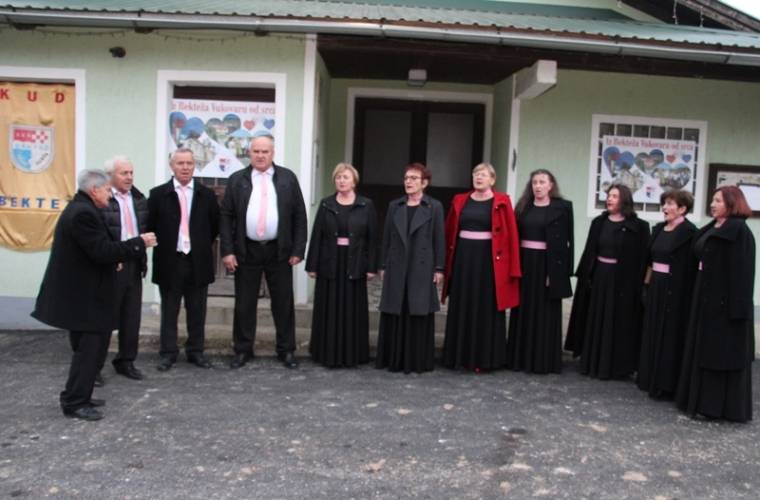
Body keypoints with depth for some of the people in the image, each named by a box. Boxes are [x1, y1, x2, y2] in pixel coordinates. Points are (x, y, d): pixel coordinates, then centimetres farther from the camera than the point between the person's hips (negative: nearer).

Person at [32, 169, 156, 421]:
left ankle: (79, 396, 27)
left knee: (88, 347, 18)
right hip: (82, 295, -11)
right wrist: (139, 242, -19)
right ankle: (74, 402, 1)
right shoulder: (84, 213, -21)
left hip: (80, 291, 11)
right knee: (90, 348, -5)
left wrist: (115, 257, 11)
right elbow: (102, 250, -25)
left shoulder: (80, 208, 13)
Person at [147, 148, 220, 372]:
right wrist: (163, 248, 2)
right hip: (169, 262, -1)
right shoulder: (158, 194, -1)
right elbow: (150, 226, 3)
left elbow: (215, 226, 11)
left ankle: (196, 351, 20)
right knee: (169, 311, 8)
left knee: (197, 311, 9)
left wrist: (203, 246, 9)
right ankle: (168, 353, 17)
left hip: (198, 262, 1)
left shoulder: (206, 195, 4)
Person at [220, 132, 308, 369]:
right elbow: (226, 216, 2)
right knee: (244, 304, 8)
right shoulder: (237, 179, 3)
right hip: (246, 251, 0)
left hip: (279, 251, 0)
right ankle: (243, 350, 21)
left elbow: (299, 216, 2)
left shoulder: (288, 178, 3)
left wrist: (298, 250, -3)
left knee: (283, 303, 7)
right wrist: (227, 251, -5)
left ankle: (286, 350, 19)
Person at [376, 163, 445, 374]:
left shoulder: (434, 207, 0)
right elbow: (386, 237, 10)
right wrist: (383, 266, 6)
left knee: (419, 314, 2)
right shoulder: (394, 206, 10)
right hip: (396, 267, 3)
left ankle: (418, 361, 11)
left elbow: (439, 239, -1)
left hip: (421, 268, -3)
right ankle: (392, 359, 16)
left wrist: (439, 268, -6)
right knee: (394, 314, 6)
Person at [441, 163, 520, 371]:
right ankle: (459, 355, 20)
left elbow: (510, 234, -5)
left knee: (486, 309, 3)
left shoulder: (501, 202, -2)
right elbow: (450, 232, 11)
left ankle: (483, 358, 13)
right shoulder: (460, 201, 8)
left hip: (489, 260, -3)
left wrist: (510, 267, -9)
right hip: (463, 258, 4)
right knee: (462, 308, 9)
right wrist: (448, 260, 6)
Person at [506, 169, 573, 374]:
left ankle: (544, 360, 12)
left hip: (548, 264, -4)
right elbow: (515, 236, 7)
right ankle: (519, 357, 19)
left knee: (545, 313, 3)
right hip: (524, 263, 4)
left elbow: (566, 241, -6)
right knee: (523, 311, 9)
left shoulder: (562, 207, -2)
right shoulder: (523, 205, 10)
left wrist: (560, 271, -13)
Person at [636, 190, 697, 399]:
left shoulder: (689, 232, -12)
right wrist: (647, 284, 12)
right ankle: (650, 378, 24)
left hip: (675, 289, -8)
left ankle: (666, 384, 7)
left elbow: (690, 267, -16)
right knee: (653, 333, 13)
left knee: (670, 336, -1)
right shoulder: (659, 229, 11)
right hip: (656, 287, 8)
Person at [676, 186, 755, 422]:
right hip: (706, 297, 9)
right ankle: (703, 398, 25)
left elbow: (741, 271, -19)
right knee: (704, 351, 14)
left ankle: (722, 406, 9)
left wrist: (737, 308, -22)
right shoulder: (712, 228, 13)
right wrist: (699, 296, 10)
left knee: (723, 354, -1)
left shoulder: (739, 231, -13)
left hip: (725, 301, -9)